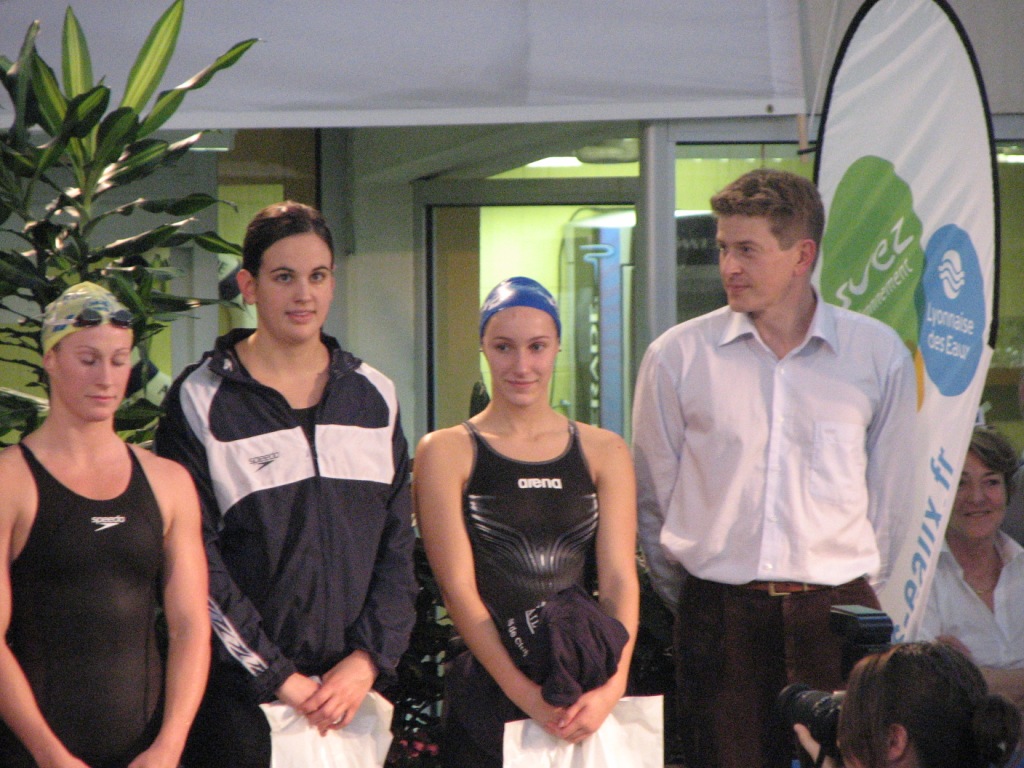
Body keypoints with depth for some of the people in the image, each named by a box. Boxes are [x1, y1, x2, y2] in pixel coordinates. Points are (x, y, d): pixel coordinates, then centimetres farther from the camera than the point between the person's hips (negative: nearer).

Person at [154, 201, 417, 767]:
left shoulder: (374, 397, 11)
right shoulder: (201, 402, -2)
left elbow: (398, 543, 9)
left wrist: (369, 658, -5)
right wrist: (279, 677, -12)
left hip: (357, 687, 4)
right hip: (240, 697, -3)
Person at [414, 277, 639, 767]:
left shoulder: (604, 452, 10)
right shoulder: (446, 452, 1)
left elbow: (620, 579, 0)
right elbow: (457, 586, -7)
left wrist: (613, 685, -16)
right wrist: (523, 692, -18)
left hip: (589, 700, 2)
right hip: (487, 692, -2)